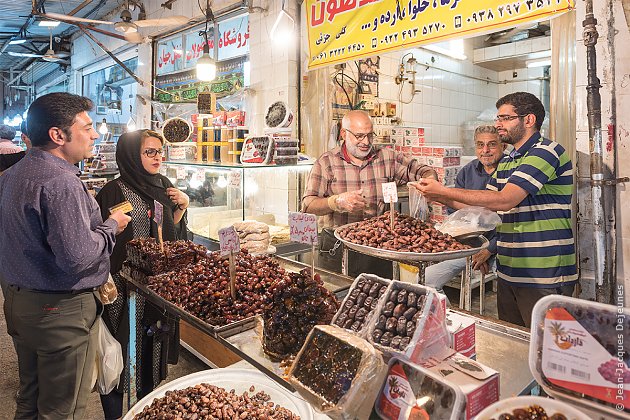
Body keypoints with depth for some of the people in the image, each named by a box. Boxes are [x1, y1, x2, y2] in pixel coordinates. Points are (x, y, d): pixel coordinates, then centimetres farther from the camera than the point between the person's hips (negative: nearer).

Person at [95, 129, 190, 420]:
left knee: (153, 342, 18)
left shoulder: (163, 186, 7)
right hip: (124, 287, -6)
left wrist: (181, 208, -3)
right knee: (123, 349, 6)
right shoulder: (114, 192, -13)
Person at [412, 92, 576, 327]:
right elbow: (484, 208, 16)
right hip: (508, 272, 8)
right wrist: (443, 199, 1)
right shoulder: (506, 162, 17)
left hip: (544, 276, -8)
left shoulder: (546, 152, -11)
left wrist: (443, 190, -20)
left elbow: (504, 201, -22)